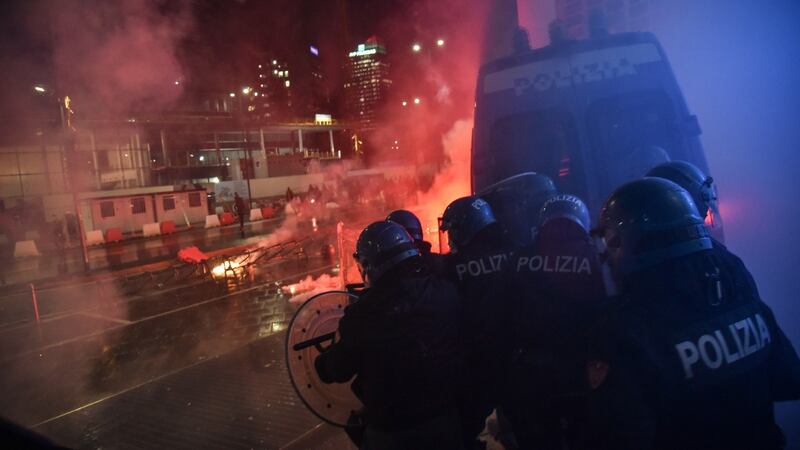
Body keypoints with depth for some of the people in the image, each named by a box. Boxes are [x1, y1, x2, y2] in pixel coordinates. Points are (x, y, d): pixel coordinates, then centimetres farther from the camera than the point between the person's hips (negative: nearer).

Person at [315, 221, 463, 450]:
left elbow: (338, 370, -7)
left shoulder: (365, 311, -20)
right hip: (446, 416, 4)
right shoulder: (445, 289, -10)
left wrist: (322, 362, 15)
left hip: (392, 429, -3)